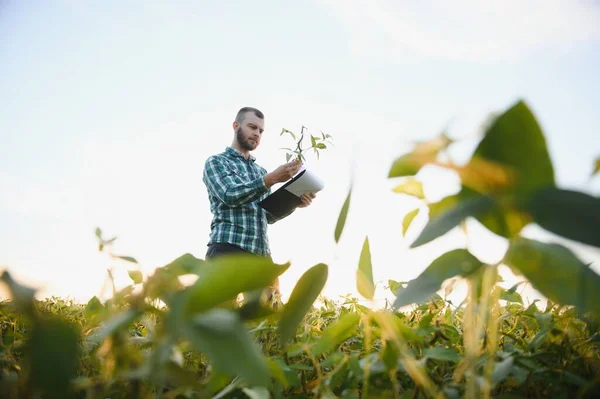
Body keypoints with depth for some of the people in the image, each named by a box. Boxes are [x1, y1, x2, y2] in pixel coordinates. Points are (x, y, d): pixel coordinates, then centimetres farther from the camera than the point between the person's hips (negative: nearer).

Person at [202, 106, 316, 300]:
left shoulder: (261, 171, 24)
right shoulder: (216, 162, 6)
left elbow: (268, 216, 17)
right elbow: (229, 196, -12)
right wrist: (273, 178, -21)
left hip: (261, 253, 6)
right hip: (228, 249, -6)